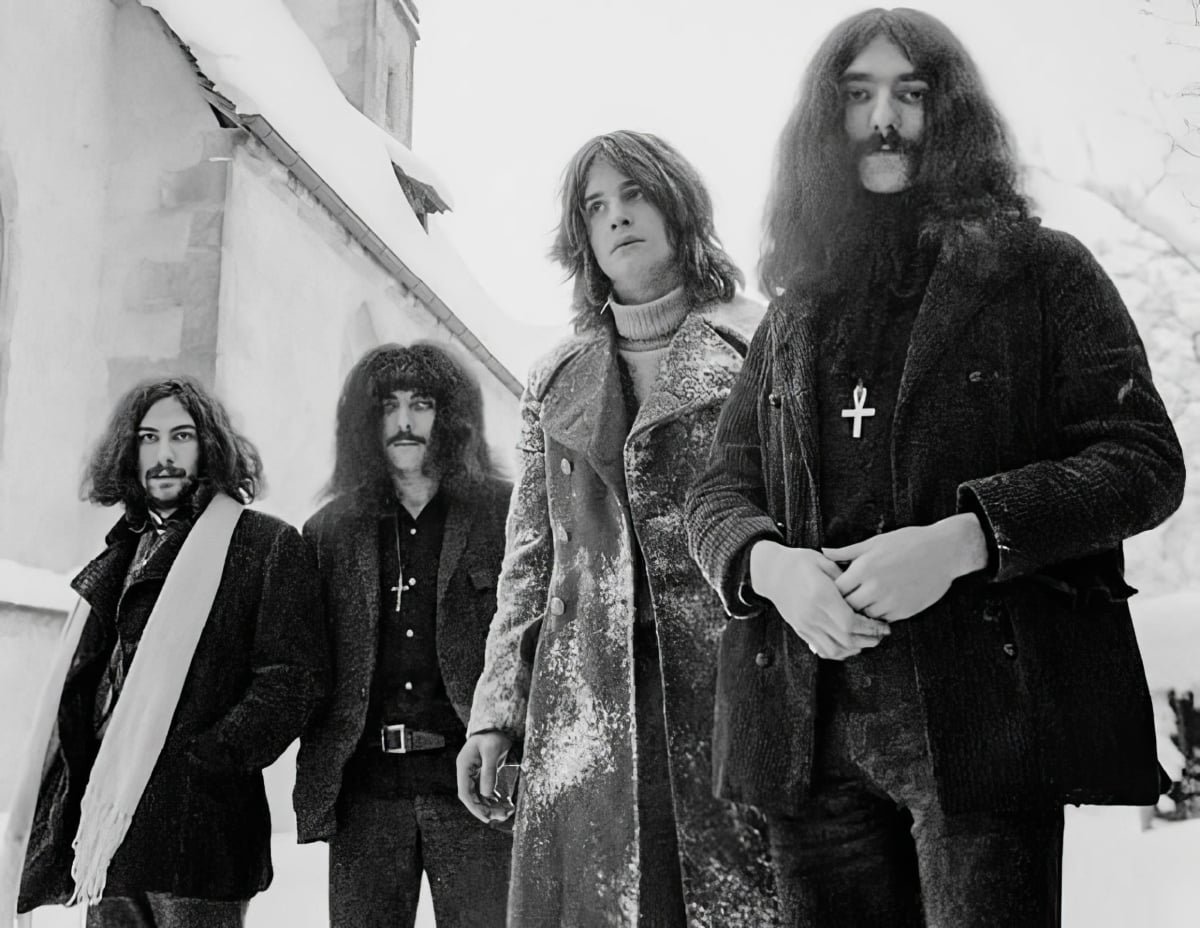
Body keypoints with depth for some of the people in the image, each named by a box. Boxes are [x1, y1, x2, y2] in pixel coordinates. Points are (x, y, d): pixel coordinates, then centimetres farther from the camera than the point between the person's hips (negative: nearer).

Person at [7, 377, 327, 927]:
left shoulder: (267, 545, -1)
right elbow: (77, 688, 21)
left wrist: (207, 760, -17)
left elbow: (293, 677, -9)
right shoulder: (121, 557, 19)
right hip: (105, 826, 6)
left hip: (196, 823, -6)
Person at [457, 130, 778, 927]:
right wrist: (495, 709, 9)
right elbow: (528, 557, 18)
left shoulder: (757, 340, 7)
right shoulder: (556, 381, 19)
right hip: (585, 701, 3)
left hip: (727, 680, -3)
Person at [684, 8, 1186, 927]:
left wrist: (962, 540, -17)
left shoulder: (1041, 270, 7)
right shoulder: (795, 308, 18)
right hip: (808, 725, 4)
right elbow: (718, 489, 14)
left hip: (985, 706, -3)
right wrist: (771, 564, -10)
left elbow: (1145, 458, -2)